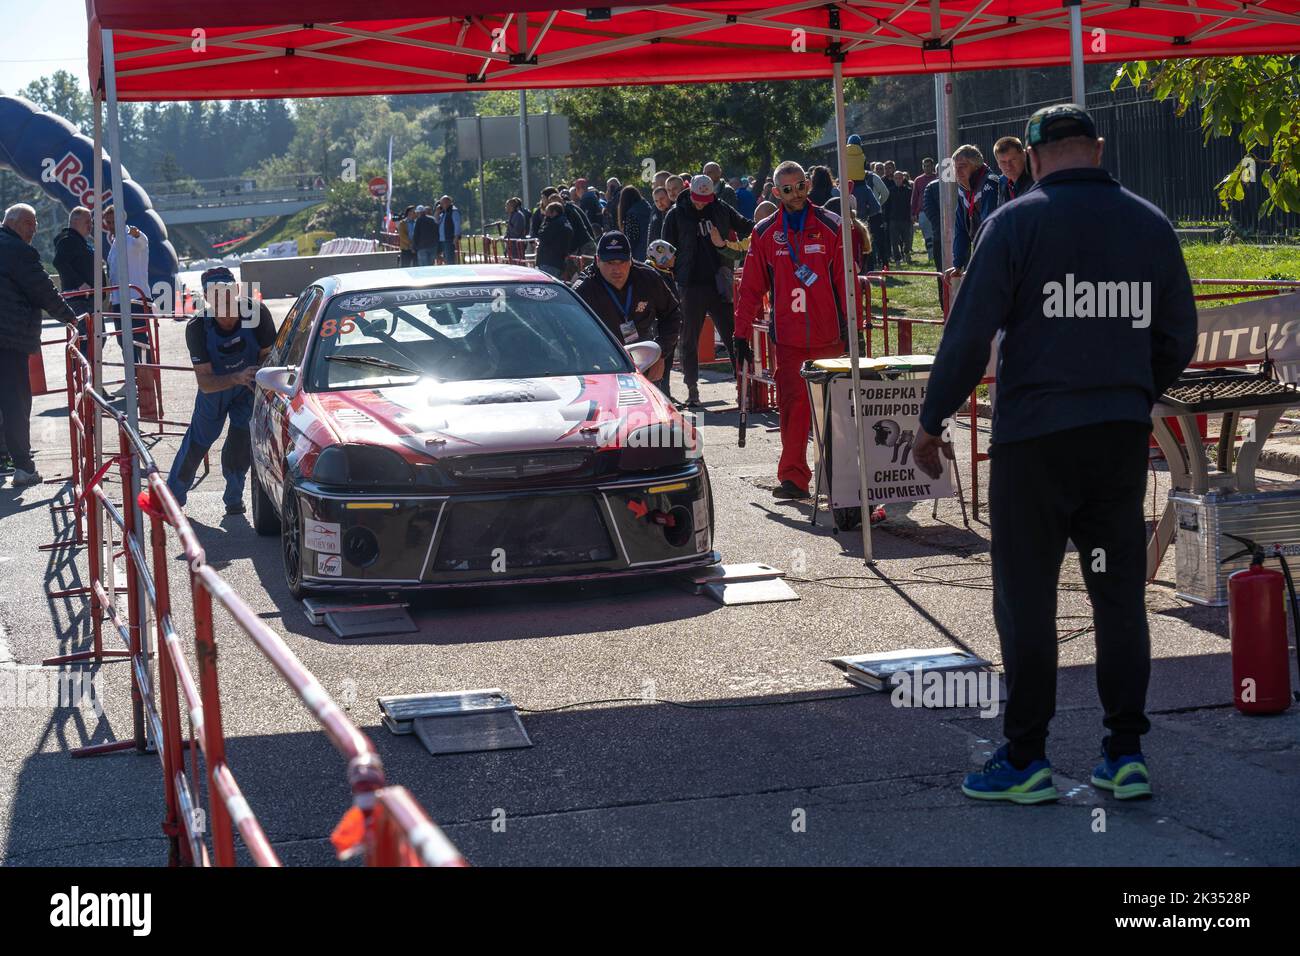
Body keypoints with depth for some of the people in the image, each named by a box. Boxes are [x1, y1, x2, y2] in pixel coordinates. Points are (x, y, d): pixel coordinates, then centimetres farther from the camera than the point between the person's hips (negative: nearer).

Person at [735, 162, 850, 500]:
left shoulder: (830, 226, 3)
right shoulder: (765, 233, 6)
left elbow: (846, 280, 2)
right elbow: (751, 287, 7)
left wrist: (852, 326, -1)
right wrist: (742, 334, 4)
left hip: (829, 335, 0)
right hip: (788, 338, 0)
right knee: (792, 404, -8)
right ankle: (793, 476, -9)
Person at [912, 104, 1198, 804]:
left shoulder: (1016, 223, -6)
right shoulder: (1151, 226, 7)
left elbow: (970, 332, -9)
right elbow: (1178, 340, 12)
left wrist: (932, 421, -1)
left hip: (1034, 437, -4)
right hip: (1123, 435, 4)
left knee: (1025, 597, 3)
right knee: (1121, 594, 10)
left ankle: (1025, 759, 6)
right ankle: (1126, 753, 12)